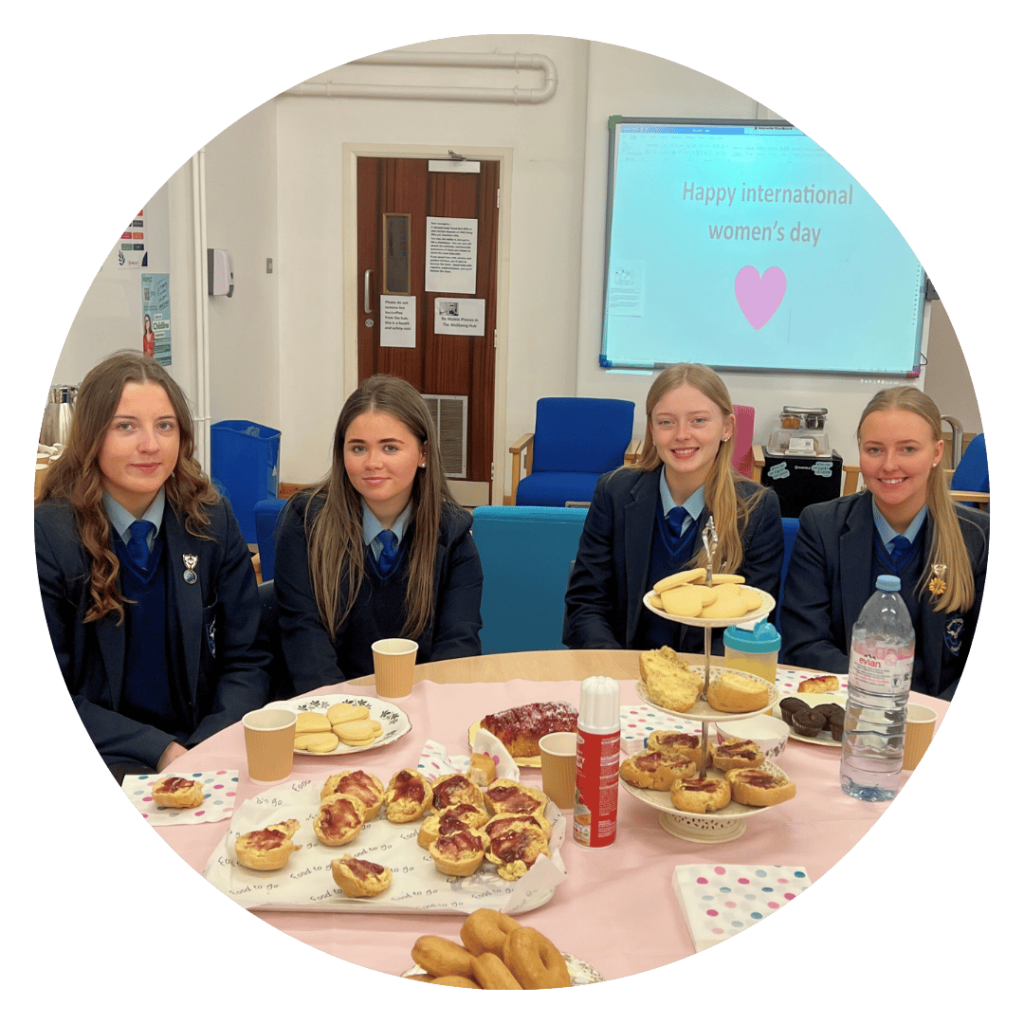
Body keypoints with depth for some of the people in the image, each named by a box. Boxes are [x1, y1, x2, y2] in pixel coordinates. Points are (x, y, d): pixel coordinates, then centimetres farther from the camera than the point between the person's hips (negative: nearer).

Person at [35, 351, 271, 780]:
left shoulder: (212, 522, 1)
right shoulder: (47, 535, -8)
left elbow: (245, 660, 3)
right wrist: (160, 751, -18)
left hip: (205, 748, 4)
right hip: (103, 757, -3)